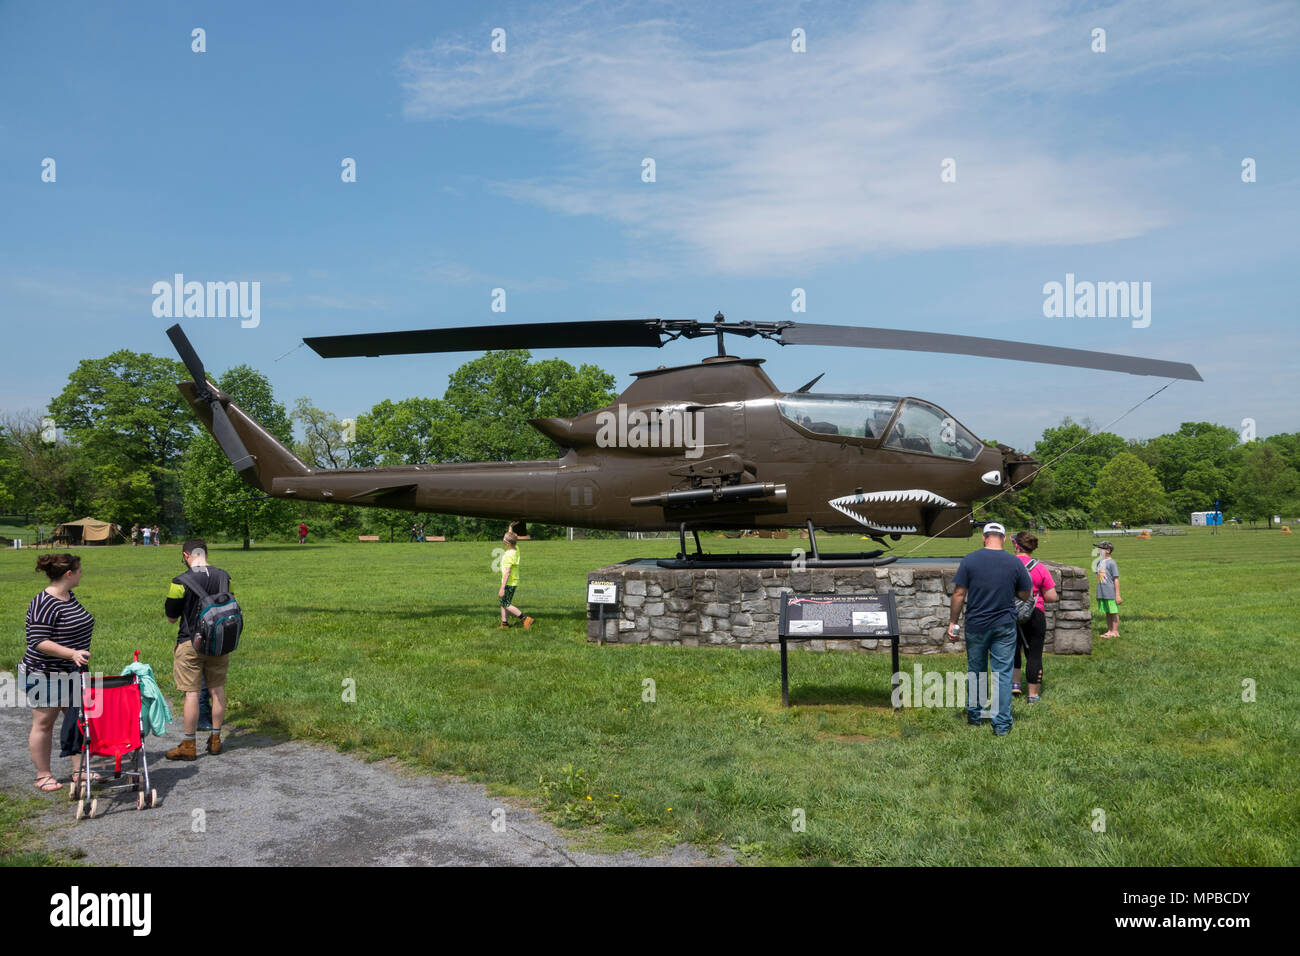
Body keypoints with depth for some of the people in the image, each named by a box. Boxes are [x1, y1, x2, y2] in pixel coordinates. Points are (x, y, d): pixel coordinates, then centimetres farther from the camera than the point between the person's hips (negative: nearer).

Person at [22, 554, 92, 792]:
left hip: (72, 674, 9)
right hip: (45, 676, -9)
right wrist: (72, 654, -33)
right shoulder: (43, 605, -20)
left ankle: (78, 771, 18)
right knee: (43, 724, 5)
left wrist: (81, 656, 26)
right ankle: (43, 776, 16)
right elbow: (39, 642, -25)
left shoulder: (70, 598, 8)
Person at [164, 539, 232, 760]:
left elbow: (171, 617, -5)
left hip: (191, 644, -4)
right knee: (218, 689, 12)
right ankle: (215, 739, 21)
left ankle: (188, 745, 7)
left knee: (192, 693, 0)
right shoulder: (224, 577, 1)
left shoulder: (181, 582, -14)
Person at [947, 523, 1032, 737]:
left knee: (975, 671, 14)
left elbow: (959, 594, -7)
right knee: (1003, 674, 4)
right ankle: (1002, 724, 4)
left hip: (976, 625, 0)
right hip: (1005, 626, 0)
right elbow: (1025, 595, 3)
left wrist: (952, 621, 0)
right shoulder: (1014, 563, -4)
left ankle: (974, 716, 26)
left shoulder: (970, 560, -6)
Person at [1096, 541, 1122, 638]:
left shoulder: (1111, 563, -11)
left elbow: (1116, 579, -11)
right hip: (1102, 593, 7)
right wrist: (1098, 594, 20)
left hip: (1111, 593, -7)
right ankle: (1109, 630, 21)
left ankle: (1115, 631, 8)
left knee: (1114, 612, 2)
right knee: (1107, 613, 13)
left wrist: (1117, 595, -13)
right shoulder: (1099, 562, 11)